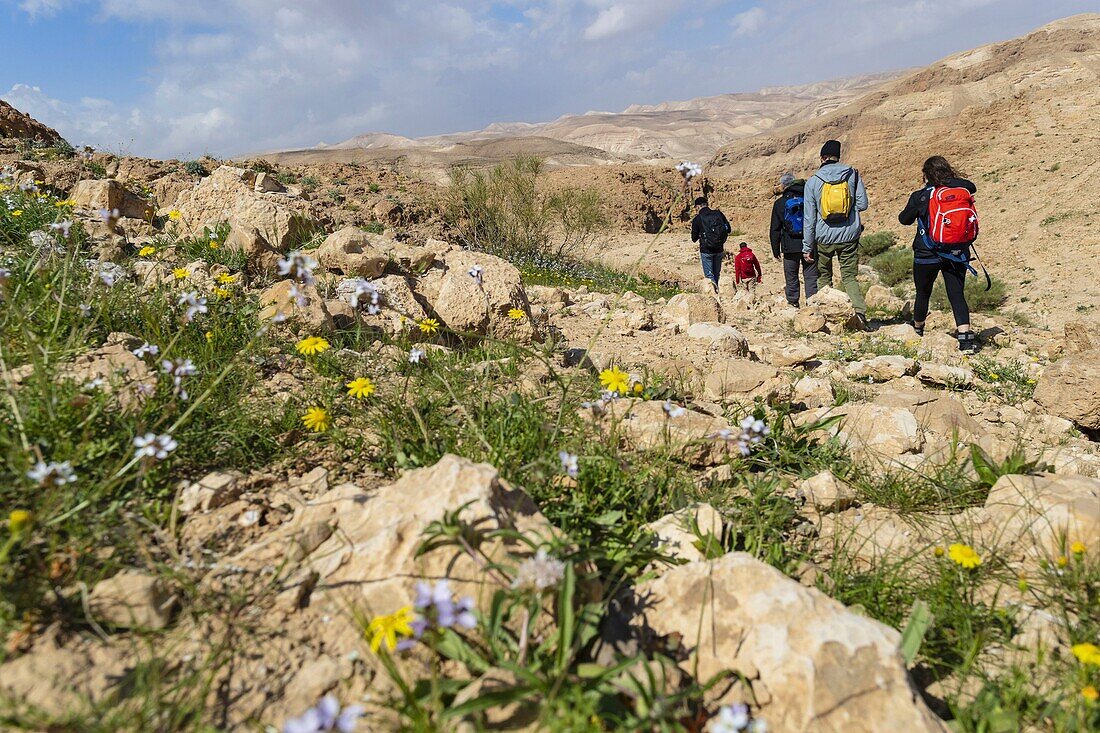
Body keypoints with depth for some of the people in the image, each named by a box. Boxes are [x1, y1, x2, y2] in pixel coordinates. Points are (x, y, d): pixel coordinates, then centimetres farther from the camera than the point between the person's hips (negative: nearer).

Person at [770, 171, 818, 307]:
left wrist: (776, 250, 8)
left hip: (790, 247, -1)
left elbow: (775, 230, 2)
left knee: (791, 278, 9)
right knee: (811, 277, 4)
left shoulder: (779, 203, 0)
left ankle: (793, 303, 12)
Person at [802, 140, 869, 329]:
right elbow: (862, 204, 1)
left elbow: (809, 218, -2)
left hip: (824, 237, -1)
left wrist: (807, 247, 2)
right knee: (849, 277, 7)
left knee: (824, 276, 16)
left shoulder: (812, 182, -3)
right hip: (849, 236, 1)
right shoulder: (853, 174, -1)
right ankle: (860, 310, -13)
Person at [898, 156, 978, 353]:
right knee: (957, 295, 3)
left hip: (927, 255, -2)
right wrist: (953, 180, 27)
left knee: (923, 293, 17)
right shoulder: (960, 191, -3)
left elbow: (905, 219, 4)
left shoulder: (919, 197, -11)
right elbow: (972, 187, 20)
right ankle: (966, 336, -11)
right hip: (957, 254, 2)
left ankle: (917, 330, 38)